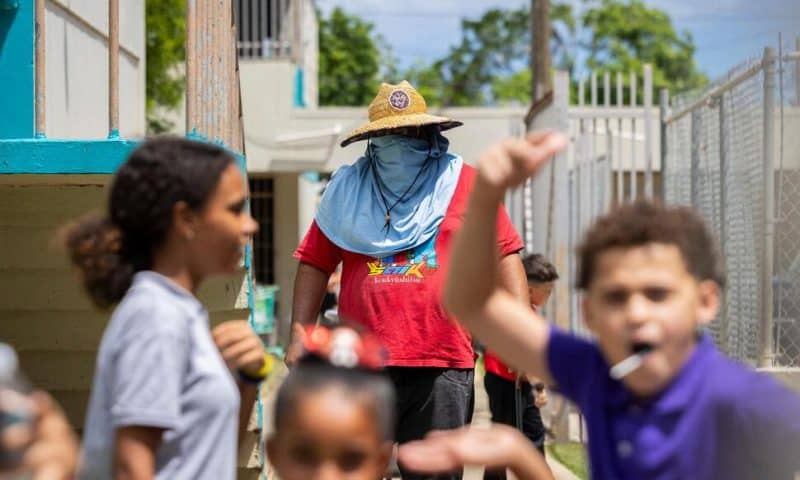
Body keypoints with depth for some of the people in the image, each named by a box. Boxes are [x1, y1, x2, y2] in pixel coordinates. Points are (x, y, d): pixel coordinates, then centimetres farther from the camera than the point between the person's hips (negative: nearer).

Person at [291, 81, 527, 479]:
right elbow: (315, 262, 13)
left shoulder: (463, 182, 7)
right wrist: (300, 333, 4)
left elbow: (504, 253, 4)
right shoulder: (347, 189, 12)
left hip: (442, 363, -1)